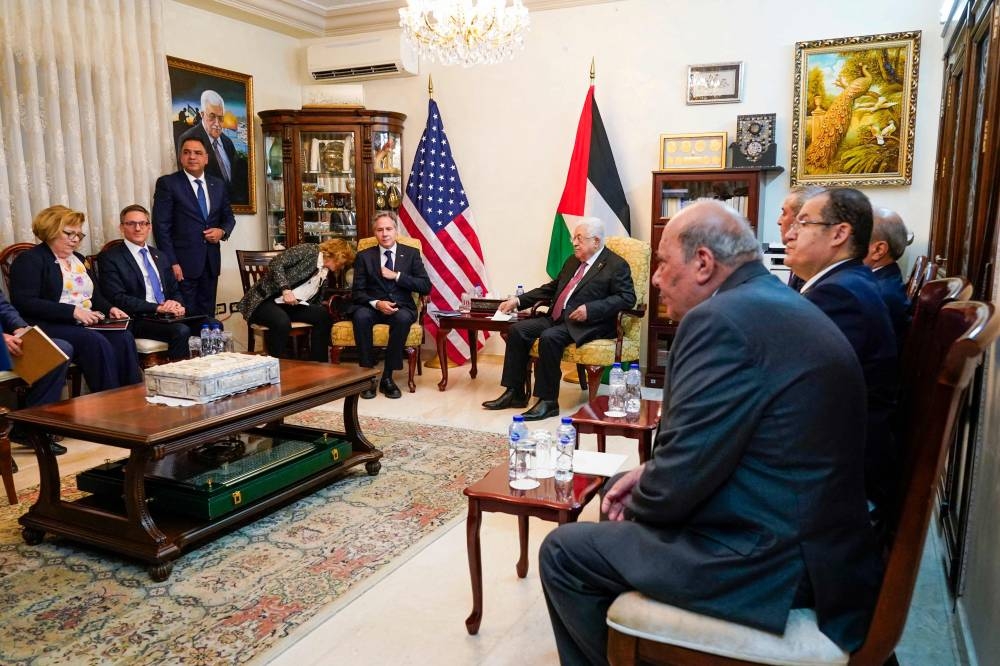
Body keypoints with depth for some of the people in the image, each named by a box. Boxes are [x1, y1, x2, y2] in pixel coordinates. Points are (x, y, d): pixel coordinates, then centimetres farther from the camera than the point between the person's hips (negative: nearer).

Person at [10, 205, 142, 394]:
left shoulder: (77, 259, 23)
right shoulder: (29, 260, 0)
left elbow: (95, 296, 27)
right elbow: (25, 302, -13)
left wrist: (110, 309, 4)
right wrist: (73, 312, -20)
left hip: (87, 324, 6)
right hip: (50, 326, -6)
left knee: (124, 337, -25)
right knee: (96, 342, -34)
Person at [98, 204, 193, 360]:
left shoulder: (158, 256, 22)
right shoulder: (109, 257, 2)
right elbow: (117, 298, -8)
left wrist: (177, 305, -3)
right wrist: (158, 307, -17)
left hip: (169, 315, 6)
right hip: (139, 320, -6)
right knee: (181, 331, -34)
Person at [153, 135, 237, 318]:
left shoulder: (218, 185, 11)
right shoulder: (167, 183, -3)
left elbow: (228, 216, 21)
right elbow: (161, 226, -7)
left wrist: (222, 231, -3)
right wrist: (171, 262, -13)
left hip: (211, 261, 4)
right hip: (183, 262, -4)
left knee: (207, 315, 9)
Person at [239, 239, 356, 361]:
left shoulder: (326, 274, 16)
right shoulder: (307, 250, -5)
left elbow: (316, 300, 14)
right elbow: (275, 264, -14)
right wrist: (285, 289, -24)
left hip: (292, 306, 7)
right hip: (266, 300, -7)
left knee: (324, 315, -15)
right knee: (282, 322, -37)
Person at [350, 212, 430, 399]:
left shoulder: (411, 254, 9)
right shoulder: (364, 256, 9)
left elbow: (425, 286, 0)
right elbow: (357, 292, 2)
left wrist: (396, 276, -10)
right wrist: (376, 303, -18)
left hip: (401, 307, 0)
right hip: (372, 307, 1)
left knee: (403, 318, -36)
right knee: (360, 316, -34)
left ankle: (387, 377, -23)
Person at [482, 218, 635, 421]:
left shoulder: (617, 265, -2)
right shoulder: (573, 261, 20)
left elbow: (627, 298, -12)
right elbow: (551, 288, 25)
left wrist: (590, 309, -21)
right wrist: (518, 301, 16)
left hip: (587, 324, -8)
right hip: (557, 318, 8)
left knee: (549, 337, -32)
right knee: (518, 330, -8)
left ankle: (548, 401, -21)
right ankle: (514, 393, -3)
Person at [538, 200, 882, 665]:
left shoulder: (723, 318, -22)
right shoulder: (779, 304, 9)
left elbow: (680, 478, -21)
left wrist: (633, 508, -1)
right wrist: (649, 475, 6)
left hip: (775, 561, -10)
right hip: (808, 540, 10)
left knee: (564, 552, 0)